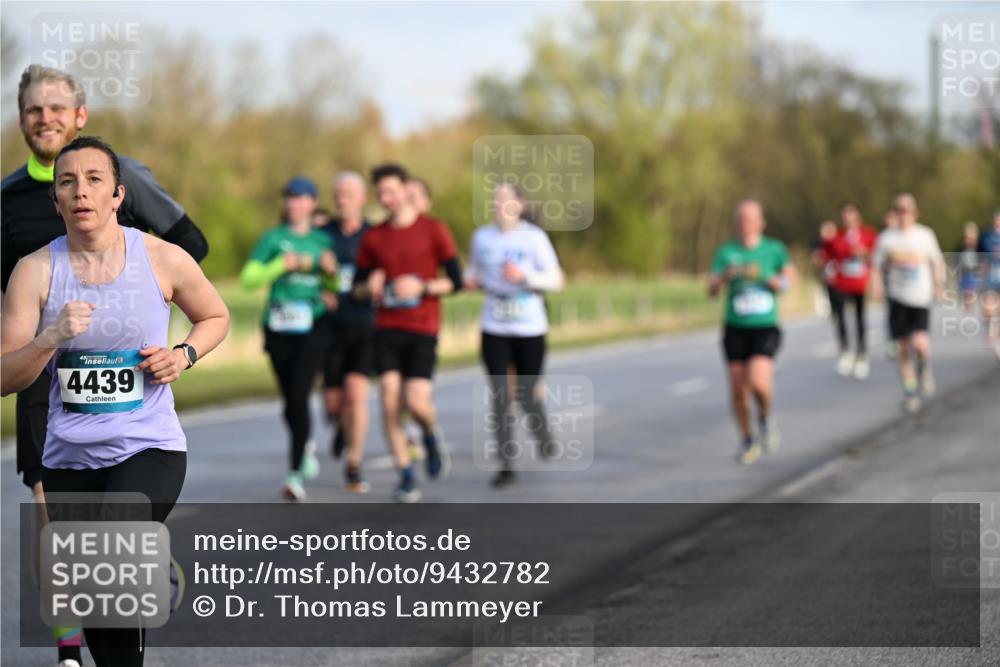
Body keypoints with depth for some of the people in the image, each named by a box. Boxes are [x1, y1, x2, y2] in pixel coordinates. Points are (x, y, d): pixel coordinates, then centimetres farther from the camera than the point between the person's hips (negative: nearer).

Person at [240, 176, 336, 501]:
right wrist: (283, 265, -14)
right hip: (279, 327, 1)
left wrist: (331, 270, -3)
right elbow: (248, 278, -4)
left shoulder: (323, 240, 9)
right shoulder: (273, 238, 5)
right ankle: (306, 446, 39)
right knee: (290, 400, 8)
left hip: (313, 327, -1)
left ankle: (296, 473, -12)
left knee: (299, 396, -14)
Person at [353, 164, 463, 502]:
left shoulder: (433, 230, -1)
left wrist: (421, 287, -17)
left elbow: (455, 281, -1)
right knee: (390, 404, -7)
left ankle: (432, 436, 22)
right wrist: (370, 287, -10)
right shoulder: (373, 237, 9)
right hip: (386, 329, 3)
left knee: (417, 403, -13)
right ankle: (406, 478, 2)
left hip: (423, 329, -3)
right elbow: (357, 289, 13)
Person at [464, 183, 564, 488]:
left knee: (526, 395, 5)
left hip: (530, 329, -2)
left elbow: (555, 280, -6)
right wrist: (471, 280, -3)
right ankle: (506, 466, -4)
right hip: (494, 329, 2)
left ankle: (543, 435, 39)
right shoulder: (481, 238, 5)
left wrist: (524, 275, -22)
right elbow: (474, 272, 21)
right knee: (500, 397, -7)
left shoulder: (534, 238, -5)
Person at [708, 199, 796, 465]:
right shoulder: (726, 252, 2)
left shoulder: (774, 249, 2)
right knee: (738, 390, 3)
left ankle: (765, 416, 10)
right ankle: (747, 440, 25)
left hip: (765, 327, -2)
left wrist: (763, 277, -11)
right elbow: (712, 290, -6)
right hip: (735, 329, 2)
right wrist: (724, 277, -26)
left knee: (759, 382, -22)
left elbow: (788, 281, 7)